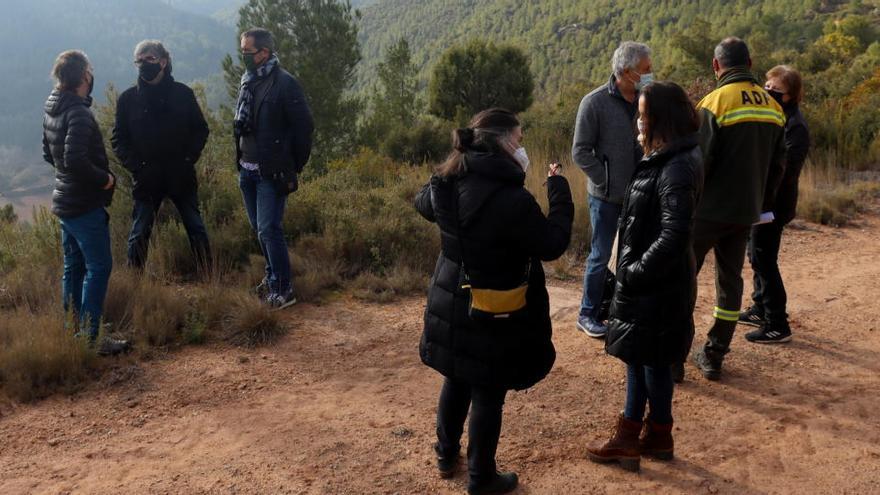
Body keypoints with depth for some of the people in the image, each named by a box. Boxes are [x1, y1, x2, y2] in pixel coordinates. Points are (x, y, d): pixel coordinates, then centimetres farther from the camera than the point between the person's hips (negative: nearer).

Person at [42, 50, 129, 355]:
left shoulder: (52, 110, 9)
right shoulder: (78, 113, -20)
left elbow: (49, 154, 19)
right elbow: (75, 160, -29)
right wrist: (104, 179, -16)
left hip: (65, 201, 9)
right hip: (86, 204, -9)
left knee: (73, 267, 15)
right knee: (98, 267, -4)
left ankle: (74, 331, 23)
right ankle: (90, 338, -3)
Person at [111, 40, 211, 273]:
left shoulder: (182, 93, -1)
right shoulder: (128, 98, 0)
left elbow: (201, 129, 5)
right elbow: (118, 139, 3)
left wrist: (189, 159, -7)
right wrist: (136, 166, -10)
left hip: (181, 177, 0)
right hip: (147, 179, 0)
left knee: (197, 229, 7)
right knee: (139, 234, 4)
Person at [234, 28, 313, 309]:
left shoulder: (284, 83, -12)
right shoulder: (248, 82, 10)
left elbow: (303, 127, -12)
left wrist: (293, 167, -7)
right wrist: (240, 159, 8)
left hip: (272, 172, -7)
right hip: (247, 170, 8)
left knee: (268, 230, -9)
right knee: (259, 228, 15)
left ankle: (283, 290, 1)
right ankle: (273, 277, 30)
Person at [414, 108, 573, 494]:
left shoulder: (448, 183, -5)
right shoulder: (511, 198, -27)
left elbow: (424, 204, 18)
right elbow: (553, 243, -17)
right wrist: (559, 189, -7)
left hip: (451, 304, 7)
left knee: (456, 379, 25)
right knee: (488, 393, 10)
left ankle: (446, 454, 43)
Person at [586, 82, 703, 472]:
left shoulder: (677, 170, -23)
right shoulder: (663, 161, 8)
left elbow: (674, 236, -28)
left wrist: (634, 273, -20)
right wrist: (630, 271, 11)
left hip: (658, 285, -10)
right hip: (646, 280, 10)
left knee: (652, 360, 6)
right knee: (637, 357, 17)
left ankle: (658, 438, 26)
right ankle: (629, 437, 30)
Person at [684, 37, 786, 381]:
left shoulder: (716, 102, -13)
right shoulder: (773, 107, 6)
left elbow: (699, 162, -16)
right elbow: (777, 164, 11)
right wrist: (763, 204, 19)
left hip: (710, 210, -6)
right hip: (746, 212, 6)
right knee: (730, 279, 14)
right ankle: (714, 357, 19)